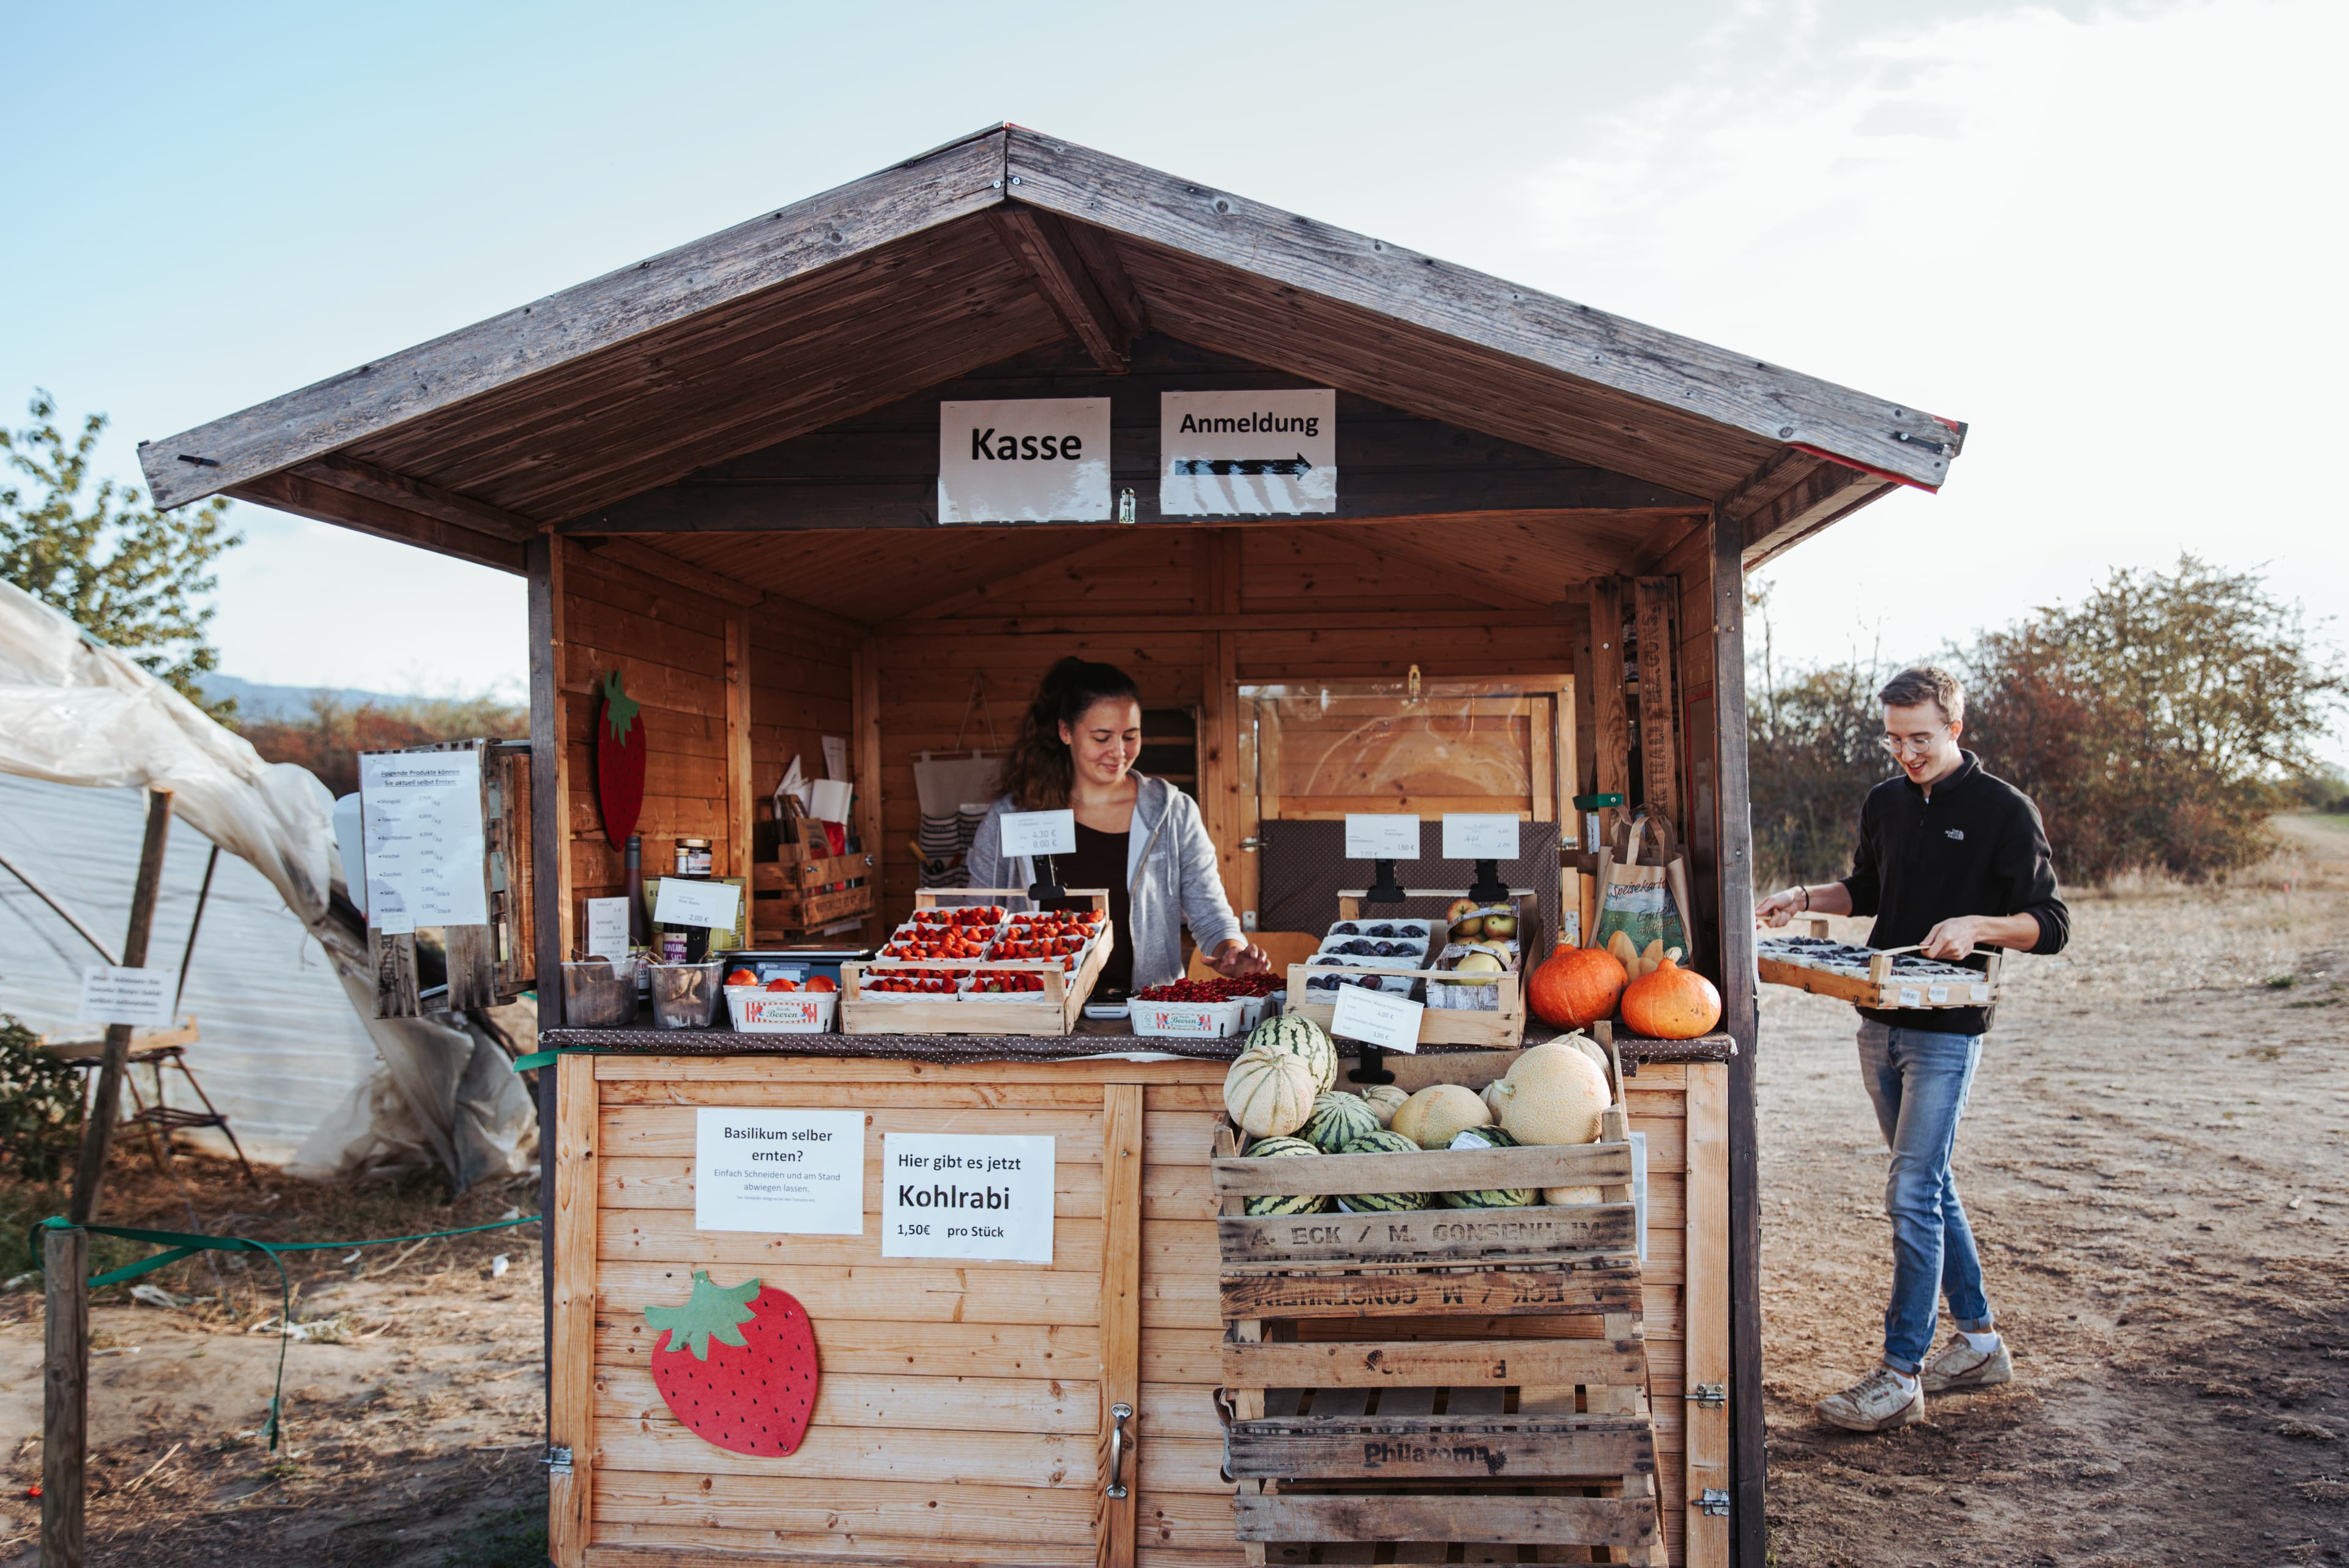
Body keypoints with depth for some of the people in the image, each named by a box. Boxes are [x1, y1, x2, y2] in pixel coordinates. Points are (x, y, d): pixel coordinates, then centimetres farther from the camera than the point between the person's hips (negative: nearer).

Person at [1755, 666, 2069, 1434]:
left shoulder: (2004, 811, -8)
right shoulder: (1884, 804, 10)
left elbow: (2050, 925, -9)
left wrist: (1976, 925, -25)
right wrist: (1805, 898, 8)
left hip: (1947, 1029, -7)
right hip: (1881, 1022, 7)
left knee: (1911, 1195, -9)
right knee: (1930, 1184, 14)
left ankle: (1901, 1376, -2)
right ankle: (1980, 1341, 27)